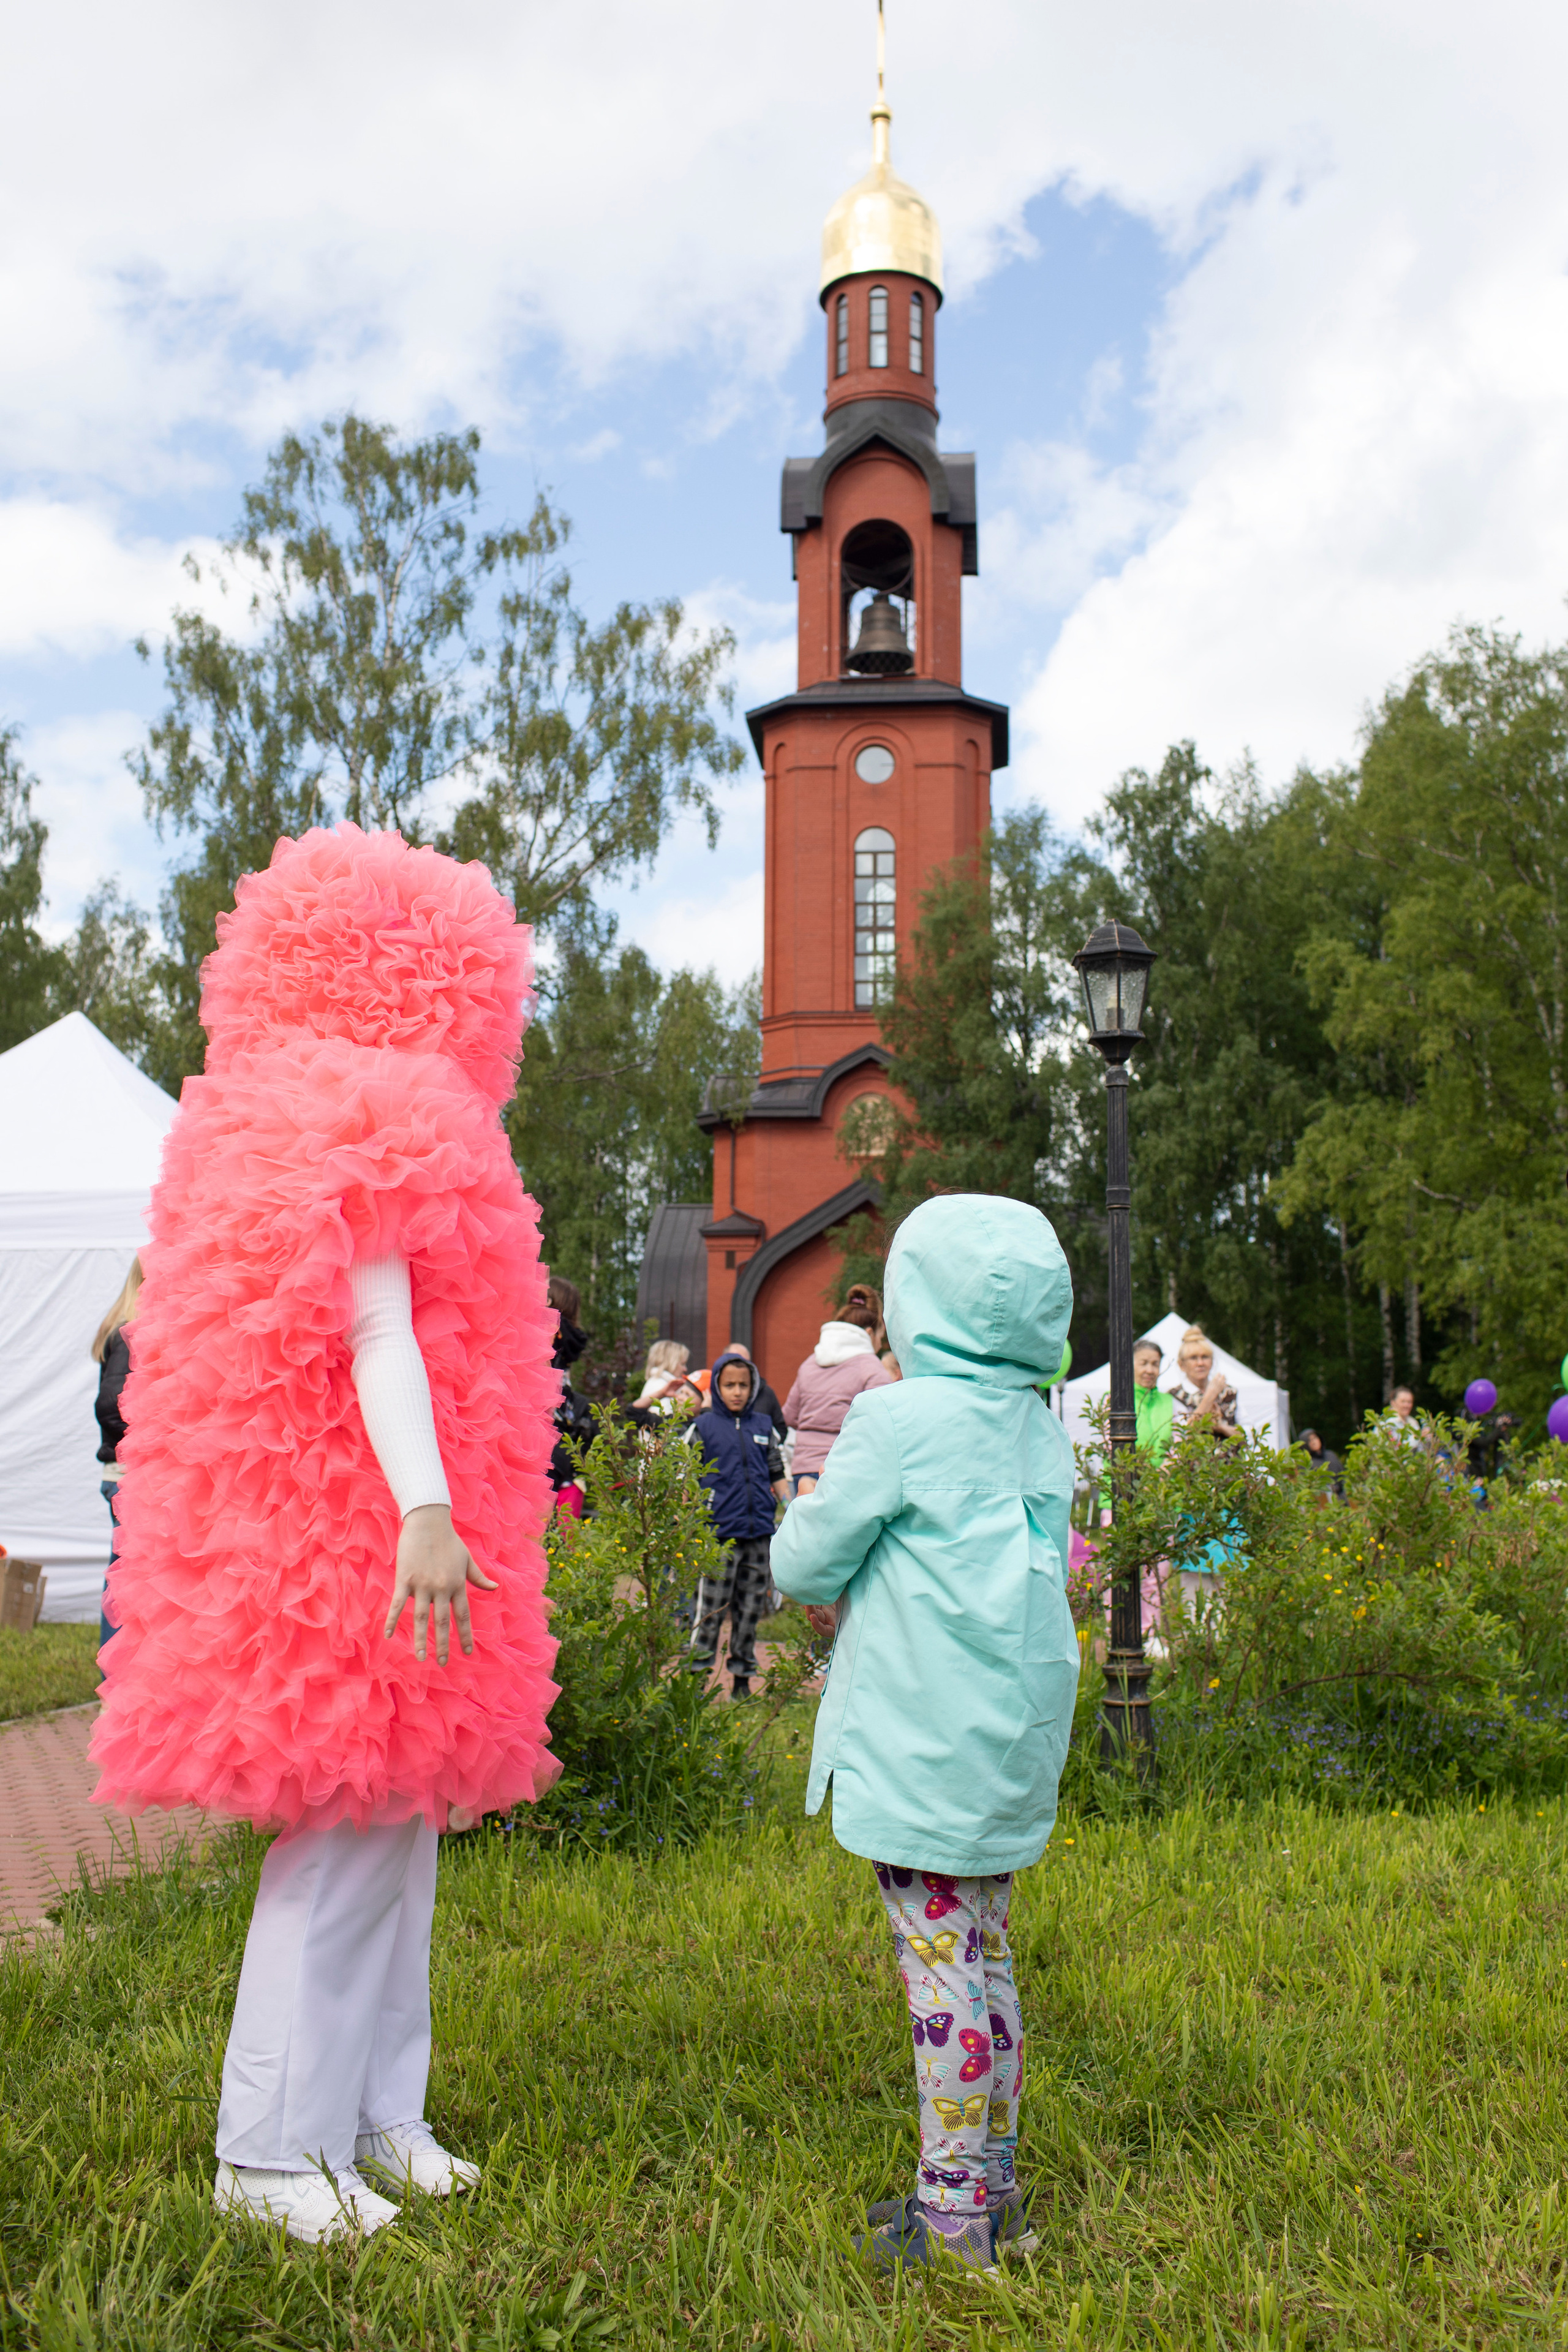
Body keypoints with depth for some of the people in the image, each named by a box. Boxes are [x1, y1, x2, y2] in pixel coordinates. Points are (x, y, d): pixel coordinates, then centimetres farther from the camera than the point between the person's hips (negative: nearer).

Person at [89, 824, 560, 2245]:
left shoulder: (277, 1118, 18)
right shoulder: (379, 1118, -12)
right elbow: (378, 1329, -20)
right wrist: (429, 1512, -26)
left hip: (310, 1533, 10)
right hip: (368, 1529, -10)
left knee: (395, 1820, 14)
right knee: (349, 1829, -3)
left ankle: (372, 2113, 24)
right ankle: (272, 2150, 8)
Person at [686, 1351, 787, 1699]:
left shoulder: (763, 1425, 12)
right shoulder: (704, 1426, 3)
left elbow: (777, 1474, 18)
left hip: (760, 1532, 3)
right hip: (719, 1532, -3)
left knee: (751, 1608, 9)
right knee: (711, 1608, -3)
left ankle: (742, 1678, 19)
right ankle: (697, 1676, 6)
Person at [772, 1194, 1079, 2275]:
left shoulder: (898, 1421, -13)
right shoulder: (1040, 1426, 7)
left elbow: (803, 1565, -7)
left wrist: (815, 1529, 16)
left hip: (925, 1747, -7)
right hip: (1015, 1740, 7)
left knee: (943, 1963, 0)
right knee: (985, 1954, 16)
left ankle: (953, 2215, 9)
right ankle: (994, 2184, 27)